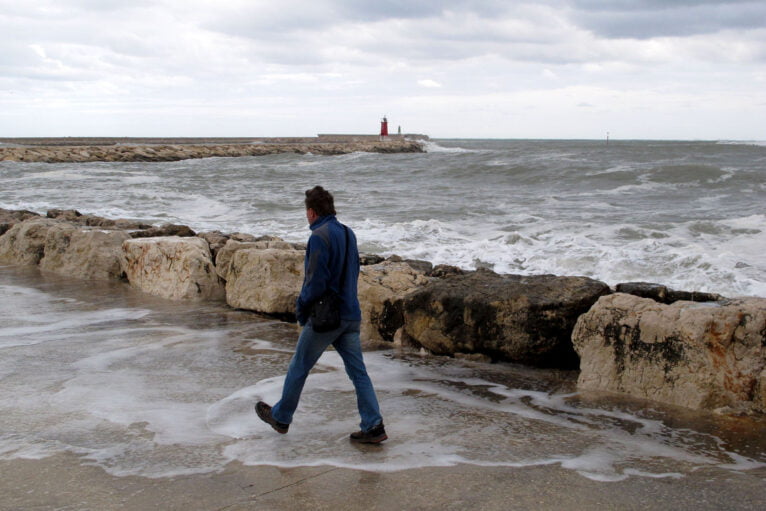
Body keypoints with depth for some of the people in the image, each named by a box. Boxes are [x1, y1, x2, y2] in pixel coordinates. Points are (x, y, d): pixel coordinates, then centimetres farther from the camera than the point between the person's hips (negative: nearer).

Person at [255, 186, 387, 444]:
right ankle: (373, 426, 2)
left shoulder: (319, 237, -15)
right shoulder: (349, 234, 10)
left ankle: (281, 417, 26)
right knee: (358, 371, 7)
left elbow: (316, 281, -20)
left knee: (298, 368, 10)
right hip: (351, 315, 7)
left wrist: (301, 307, -5)